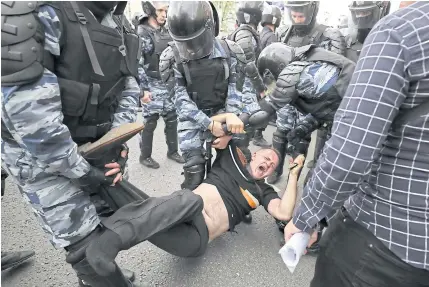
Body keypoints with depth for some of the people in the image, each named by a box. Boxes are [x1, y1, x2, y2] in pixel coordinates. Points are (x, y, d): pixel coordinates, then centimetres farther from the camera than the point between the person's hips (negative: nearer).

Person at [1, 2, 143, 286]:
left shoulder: (115, 26, 3)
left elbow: (128, 89, 5)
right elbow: (26, 108, -27)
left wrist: (118, 142, -9)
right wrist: (81, 171, -20)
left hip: (92, 144, 7)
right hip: (41, 155, -6)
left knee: (109, 217, 16)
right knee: (88, 246, -4)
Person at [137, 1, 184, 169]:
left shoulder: (166, 32, 13)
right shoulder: (141, 33, -9)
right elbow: (137, 65, -15)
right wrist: (143, 89, -20)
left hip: (169, 85, 7)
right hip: (152, 86, -7)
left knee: (172, 120, 12)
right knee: (149, 123, 3)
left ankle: (172, 151, 28)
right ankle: (145, 156, 19)